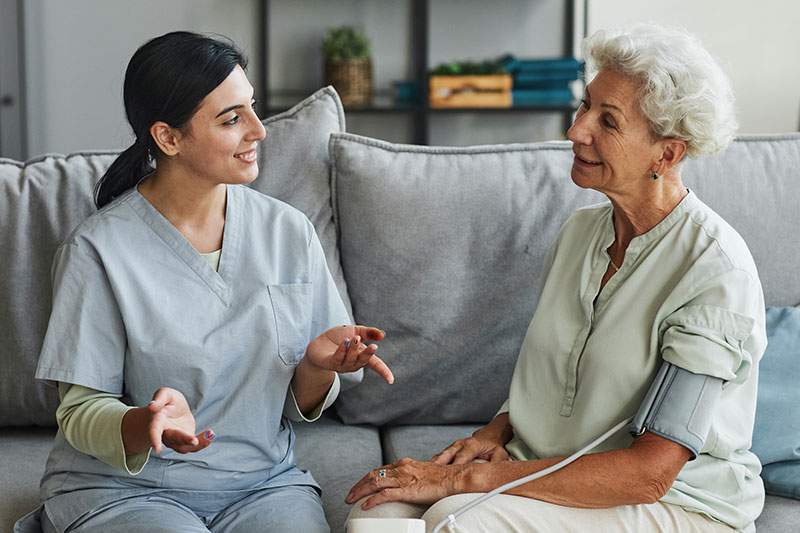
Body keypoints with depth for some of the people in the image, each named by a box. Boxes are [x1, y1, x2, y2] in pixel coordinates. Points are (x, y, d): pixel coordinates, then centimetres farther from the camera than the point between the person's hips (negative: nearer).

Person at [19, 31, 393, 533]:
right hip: (123, 487, -3)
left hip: (262, 482, 4)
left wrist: (317, 365, -16)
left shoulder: (289, 231, 1)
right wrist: (149, 422, -29)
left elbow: (300, 406, 7)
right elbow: (81, 412, -8)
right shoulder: (100, 249, -11)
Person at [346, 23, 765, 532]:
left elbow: (649, 473, -21)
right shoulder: (580, 229, 7)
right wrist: (496, 431, -3)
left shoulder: (716, 268, -17)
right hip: (551, 475, 6)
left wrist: (465, 479, -22)